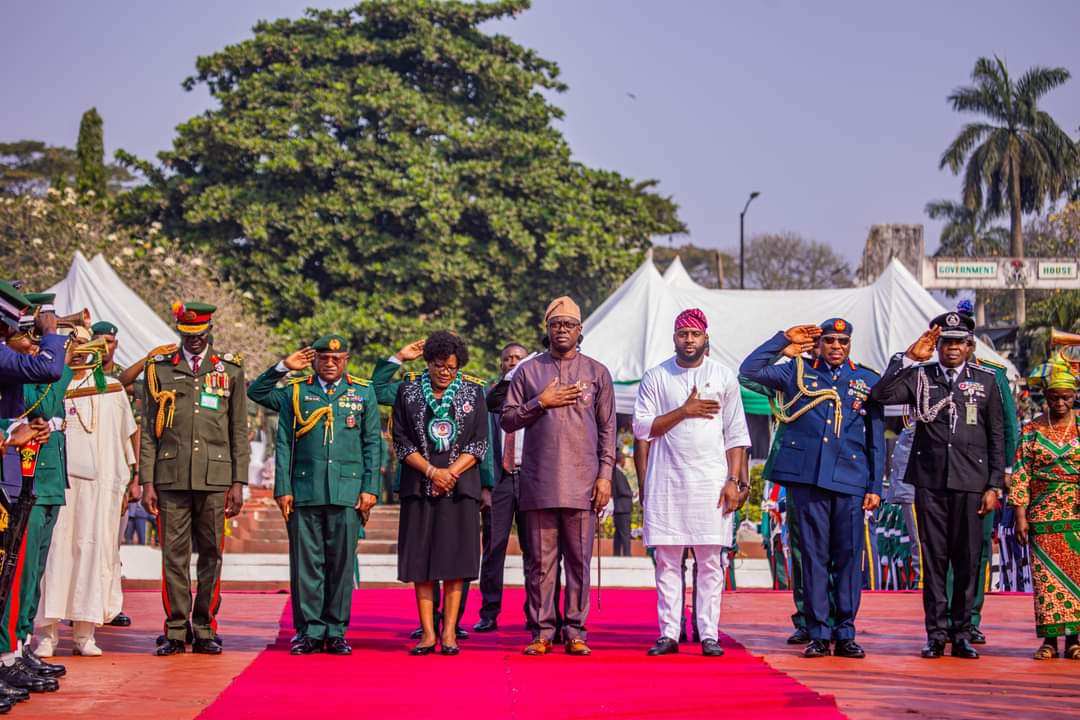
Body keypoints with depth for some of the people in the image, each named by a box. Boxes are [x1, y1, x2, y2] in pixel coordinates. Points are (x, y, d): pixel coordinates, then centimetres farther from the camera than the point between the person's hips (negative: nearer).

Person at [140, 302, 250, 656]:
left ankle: (205, 630, 10)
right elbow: (148, 431, 8)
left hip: (214, 479, 0)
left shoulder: (230, 370, 10)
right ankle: (176, 631, 6)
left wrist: (238, 483, 2)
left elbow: (239, 432, 9)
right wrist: (147, 481, 0)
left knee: (211, 554, 3)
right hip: (171, 477, 0)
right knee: (174, 555, 0)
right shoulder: (159, 369, 10)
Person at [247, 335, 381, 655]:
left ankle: (336, 632, 11)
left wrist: (370, 488, 3)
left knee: (342, 563, 2)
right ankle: (311, 631, 8)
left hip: (347, 493, 0)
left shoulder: (363, 393, 11)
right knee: (307, 563, 0)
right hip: (304, 492, 0)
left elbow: (372, 444, 9)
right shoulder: (294, 392, 9)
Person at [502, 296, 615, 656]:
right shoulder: (527, 371, 11)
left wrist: (605, 474, 0)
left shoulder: (597, 373, 11)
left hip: (582, 482, 0)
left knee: (579, 560, 1)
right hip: (538, 483, 0)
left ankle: (575, 631, 7)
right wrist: (541, 403, -7)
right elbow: (507, 420, 7)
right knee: (540, 560, 1)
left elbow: (607, 429, 9)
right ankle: (541, 631, 6)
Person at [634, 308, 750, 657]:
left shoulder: (724, 377, 7)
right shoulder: (656, 377, 6)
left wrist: (733, 480, -4)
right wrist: (685, 410, -10)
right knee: (667, 560, 1)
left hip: (711, 480, 0)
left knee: (710, 561, -1)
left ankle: (709, 635, 2)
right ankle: (668, 634, 5)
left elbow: (736, 434, 5)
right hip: (666, 480, 0)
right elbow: (642, 427, -1)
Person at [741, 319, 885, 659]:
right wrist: (784, 340, 5)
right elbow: (750, 370, 4)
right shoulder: (797, 372, 11)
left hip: (850, 481, 1)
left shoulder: (868, 381, 12)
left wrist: (875, 487, 5)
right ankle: (818, 634, 6)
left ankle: (845, 634, 9)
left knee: (849, 555, 1)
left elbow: (876, 440, 11)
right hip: (806, 477, 0)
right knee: (814, 554, 1)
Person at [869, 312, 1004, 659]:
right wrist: (909, 357, -14)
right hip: (930, 480, 0)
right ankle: (936, 634, 9)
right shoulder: (919, 376, 6)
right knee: (934, 558, 3)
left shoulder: (986, 381, 7)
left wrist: (993, 486, 2)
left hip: (970, 481, 0)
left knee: (967, 559, 2)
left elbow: (997, 439, 8)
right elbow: (880, 395, -11)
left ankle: (962, 634, 11)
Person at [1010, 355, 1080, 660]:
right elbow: (1021, 475, 4)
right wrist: (1020, 516, -2)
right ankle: (1050, 638, 2)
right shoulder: (1031, 430, 6)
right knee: (1046, 573, -1)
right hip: (1044, 514, 0)